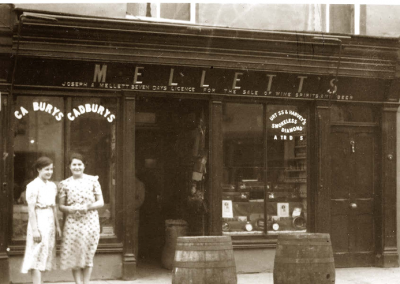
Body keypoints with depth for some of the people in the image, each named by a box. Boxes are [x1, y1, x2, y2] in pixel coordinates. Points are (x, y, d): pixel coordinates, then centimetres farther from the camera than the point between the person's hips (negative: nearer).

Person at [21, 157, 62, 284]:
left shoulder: (52, 185, 12)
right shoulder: (33, 186, -11)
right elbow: (31, 209, -14)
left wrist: (57, 225, 16)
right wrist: (35, 229, -18)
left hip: (50, 222, 8)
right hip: (39, 221, -8)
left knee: (45, 253, 10)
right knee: (37, 255, -8)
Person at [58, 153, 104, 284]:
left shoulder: (93, 180, 4)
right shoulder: (65, 184, 6)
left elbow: (101, 202, 4)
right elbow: (61, 206, 9)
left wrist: (88, 207, -13)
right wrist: (69, 209, -13)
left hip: (90, 222, 0)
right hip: (72, 223, 1)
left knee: (88, 255, 3)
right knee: (74, 255, -3)